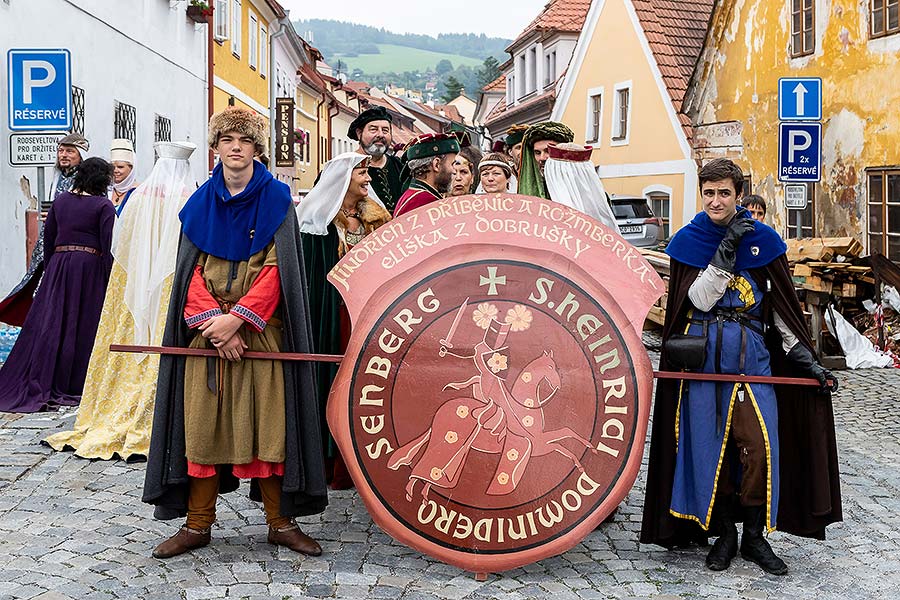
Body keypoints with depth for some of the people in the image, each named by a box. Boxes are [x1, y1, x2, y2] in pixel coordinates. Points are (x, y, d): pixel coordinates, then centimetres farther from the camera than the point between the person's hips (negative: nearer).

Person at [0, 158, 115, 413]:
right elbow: (108, 245, -10)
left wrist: (51, 267, 19)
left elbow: (48, 236, 12)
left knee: (51, 323, 7)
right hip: (90, 265, -4)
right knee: (83, 325, 3)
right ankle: (73, 386, 7)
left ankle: (41, 384, 8)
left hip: (59, 263, 5)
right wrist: (110, 281, -6)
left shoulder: (60, 200, 9)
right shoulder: (104, 205, -6)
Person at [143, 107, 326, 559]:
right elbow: (191, 270, 5)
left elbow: (279, 267, -6)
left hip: (261, 331, -2)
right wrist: (213, 322, -10)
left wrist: (238, 316, -15)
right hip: (207, 332, 2)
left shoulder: (276, 199, 2)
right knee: (202, 422, 2)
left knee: (266, 421, -2)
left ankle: (280, 521, 8)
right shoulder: (200, 203, 10)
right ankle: (198, 524, 11)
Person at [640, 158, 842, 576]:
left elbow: (782, 307, 9)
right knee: (709, 445, 1)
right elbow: (699, 299, -8)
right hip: (702, 355, 0)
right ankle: (724, 533, 16)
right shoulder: (688, 240, 4)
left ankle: (754, 536, 7)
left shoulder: (762, 239, 5)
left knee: (758, 445, -8)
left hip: (751, 354, 0)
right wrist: (726, 250, -14)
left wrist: (805, 357, 4)